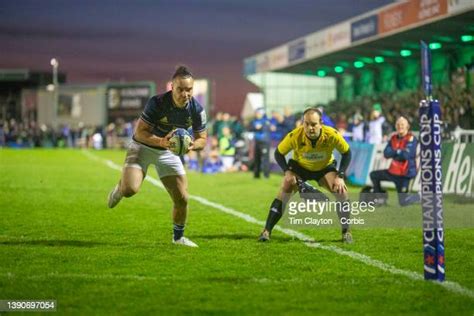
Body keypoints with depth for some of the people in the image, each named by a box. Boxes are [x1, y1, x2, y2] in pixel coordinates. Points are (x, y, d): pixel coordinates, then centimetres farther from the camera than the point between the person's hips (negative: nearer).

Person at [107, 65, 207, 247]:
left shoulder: (197, 110, -16)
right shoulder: (157, 103, -28)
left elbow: (202, 138, -3)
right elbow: (139, 132, -24)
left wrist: (193, 145, -27)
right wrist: (161, 141, -39)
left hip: (168, 152, 4)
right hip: (143, 146, -4)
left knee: (182, 199, -2)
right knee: (130, 189, -27)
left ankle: (178, 236, 25)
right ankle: (119, 189, 13)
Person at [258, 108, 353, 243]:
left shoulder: (332, 135, -32)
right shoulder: (294, 136, -32)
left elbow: (346, 153, -13)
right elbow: (279, 153, -14)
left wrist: (340, 176, -22)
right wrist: (287, 171, -28)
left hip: (325, 167, 1)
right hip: (299, 167, 0)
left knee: (341, 190, -20)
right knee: (284, 191, -21)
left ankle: (346, 232, -3)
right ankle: (266, 231, -13)